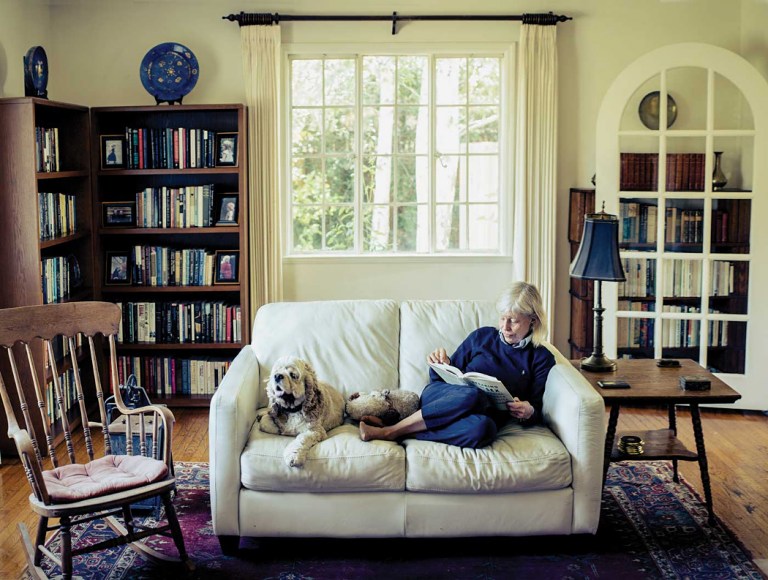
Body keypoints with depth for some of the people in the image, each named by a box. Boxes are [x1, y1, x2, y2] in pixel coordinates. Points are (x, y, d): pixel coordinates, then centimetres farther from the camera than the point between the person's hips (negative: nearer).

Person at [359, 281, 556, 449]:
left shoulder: (541, 358, 12)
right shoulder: (482, 336, 14)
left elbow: (537, 413, 9)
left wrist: (528, 412, -14)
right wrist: (441, 365, -6)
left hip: (483, 414, -1)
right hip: (440, 397, 1)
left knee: (483, 428, -42)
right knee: (474, 395, -39)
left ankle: (390, 431, -33)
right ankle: (390, 431, -31)